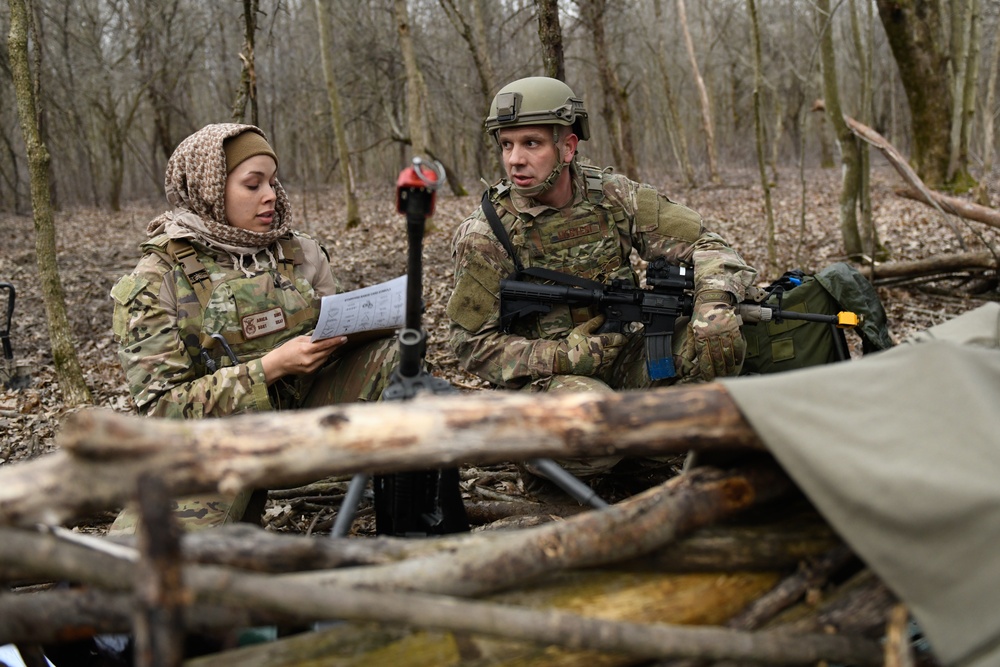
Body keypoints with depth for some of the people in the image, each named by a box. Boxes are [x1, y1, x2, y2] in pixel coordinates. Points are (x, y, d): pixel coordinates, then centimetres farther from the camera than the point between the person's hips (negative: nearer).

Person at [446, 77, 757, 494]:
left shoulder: (613, 196, -2)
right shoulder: (484, 235, -11)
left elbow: (702, 244, 0)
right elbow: (474, 344, -9)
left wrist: (713, 305, -22)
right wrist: (566, 356, -21)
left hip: (624, 361, 4)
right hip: (545, 377, -4)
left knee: (719, 334, -18)